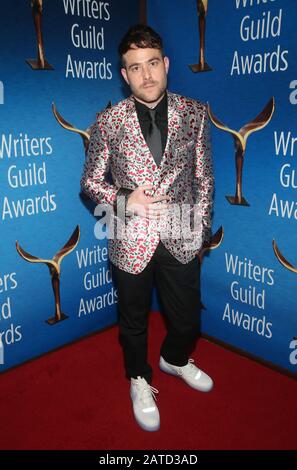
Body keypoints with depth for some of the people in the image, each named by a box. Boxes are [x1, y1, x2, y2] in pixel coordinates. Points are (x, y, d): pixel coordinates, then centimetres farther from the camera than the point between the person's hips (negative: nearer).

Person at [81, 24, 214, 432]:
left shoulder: (195, 113, -3)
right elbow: (91, 180, 1)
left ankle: (175, 360, 52)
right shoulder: (108, 122, -8)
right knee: (133, 321, 17)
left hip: (181, 239, 2)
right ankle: (140, 380, 46)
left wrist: (200, 227, 2)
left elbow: (204, 176, 5)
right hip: (132, 240, -1)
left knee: (187, 318, 18)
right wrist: (124, 200, -17)